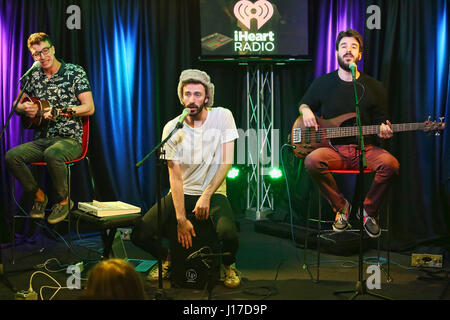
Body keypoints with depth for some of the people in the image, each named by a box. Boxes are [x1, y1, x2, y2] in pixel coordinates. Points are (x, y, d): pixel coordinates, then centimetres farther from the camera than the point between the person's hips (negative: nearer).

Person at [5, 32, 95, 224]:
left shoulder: (75, 72, -2)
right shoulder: (33, 76, 12)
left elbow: (89, 108, -8)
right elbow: (17, 104, 23)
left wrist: (60, 112, -21)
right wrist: (24, 109, -2)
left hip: (69, 139, -5)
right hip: (41, 140, 5)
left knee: (52, 154, -38)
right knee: (11, 156, -22)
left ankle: (64, 200, -12)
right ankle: (39, 196, 0)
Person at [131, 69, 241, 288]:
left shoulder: (222, 117, -6)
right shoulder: (172, 128, -5)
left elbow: (227, 161, -10)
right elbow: (175, 175, -9)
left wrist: (206, 196, -20)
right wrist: (181, 219, -16)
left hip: (214, 192, -2)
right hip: (181, 193, 2)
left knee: (228, 234, -31)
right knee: (139, 235, -16)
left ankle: (228, 264, 6)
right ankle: (167, 257, 19)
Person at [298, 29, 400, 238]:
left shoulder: (374, 87, 8)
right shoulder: (323, 83, 9)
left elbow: (381, 121, 14)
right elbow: (304, 103, 24)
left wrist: (383, 130, -10)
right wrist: (305, 110, -1)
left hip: (365, 149, 0)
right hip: (334, 149, 0)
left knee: (391, 164, -31)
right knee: (312, 161, -33)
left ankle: (368, 211, -5)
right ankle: (340, 206, -8)